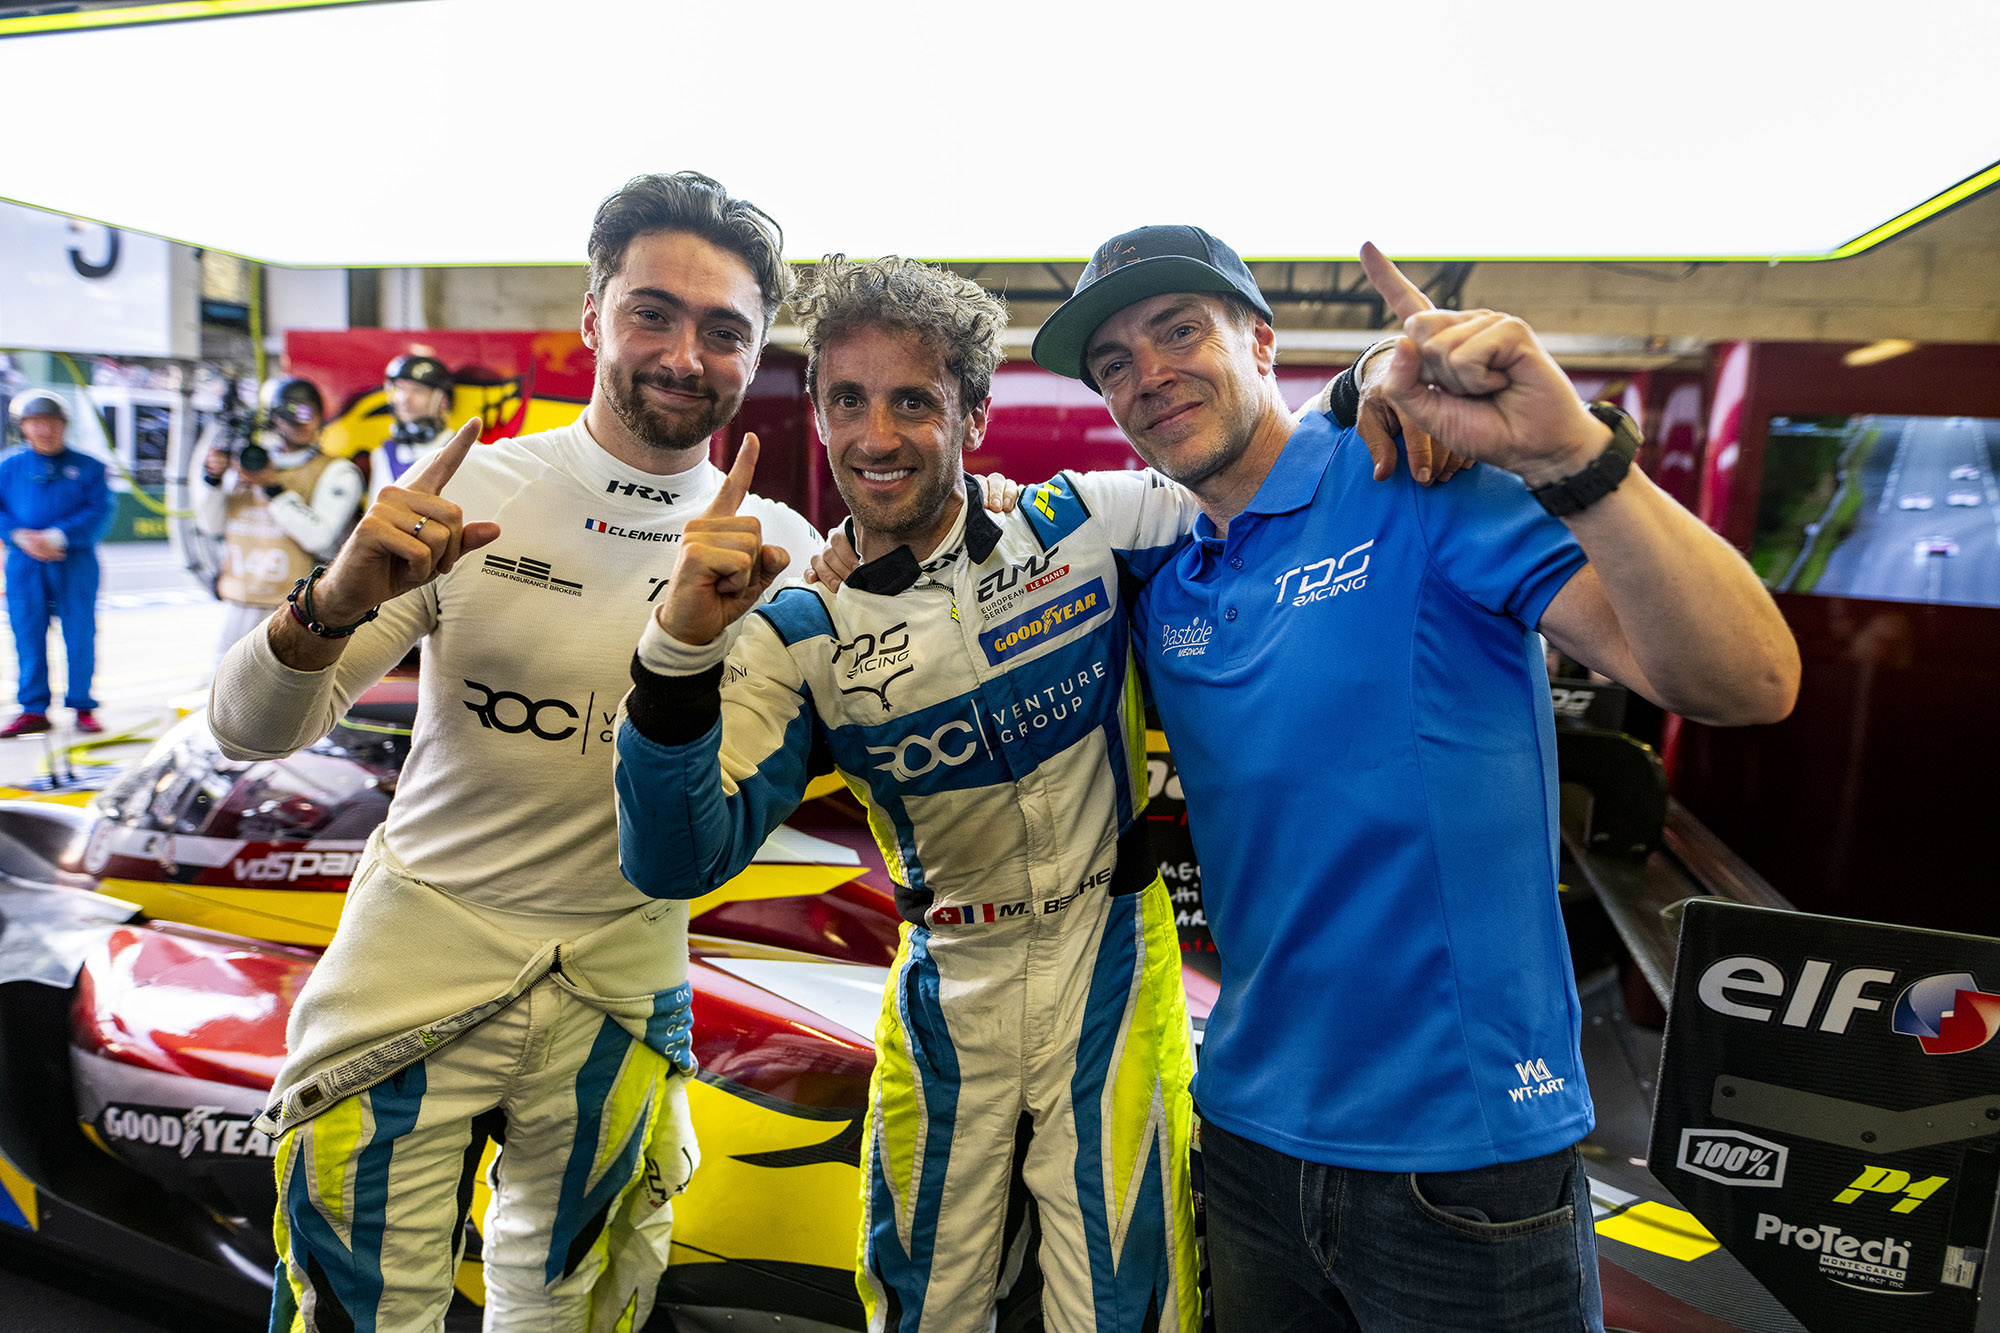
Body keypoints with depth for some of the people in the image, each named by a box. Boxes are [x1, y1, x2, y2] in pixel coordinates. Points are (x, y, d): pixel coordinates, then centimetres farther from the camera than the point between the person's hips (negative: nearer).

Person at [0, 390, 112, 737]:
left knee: (79, 635, 0)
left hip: (75, 563, -1)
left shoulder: (87, 467, 6)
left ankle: (82, 707, 10)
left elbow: (99, 512, -5)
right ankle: (34, 710, 10)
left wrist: (57, 537, -17)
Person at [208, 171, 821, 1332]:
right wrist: (337, 602, -29)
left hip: (620, 984, 2)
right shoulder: (469, 492, -9)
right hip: (421, 945, -1)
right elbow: (252, 728, -8)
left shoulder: (777, 547, -6)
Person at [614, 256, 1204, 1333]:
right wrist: (681, 646, -31)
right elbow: (678, 861, -16)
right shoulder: (801, 635, -7)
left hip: (1109, 967, -1)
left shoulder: (1087, 525, -8)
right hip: (946, 989, 2)